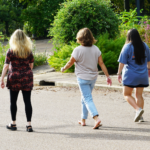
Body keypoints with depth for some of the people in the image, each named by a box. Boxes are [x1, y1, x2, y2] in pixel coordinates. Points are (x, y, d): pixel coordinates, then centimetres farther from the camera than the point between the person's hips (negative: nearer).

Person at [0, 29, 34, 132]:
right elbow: (31, 65, 10)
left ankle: (13, 124, 15)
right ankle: (29, 125, 1)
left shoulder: (11, 51, -7)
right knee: (27, 101, 2)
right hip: (27, 77, 2)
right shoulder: (29, 51, 2)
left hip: (14, 77, -2)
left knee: (13, 101, 9)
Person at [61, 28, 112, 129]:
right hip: (93, 77, 6)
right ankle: (83, 120, 26)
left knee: (88, 99, -6)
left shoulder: (78, 50, -17)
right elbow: (101, 63, -3)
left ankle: (96, 118, -23)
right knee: (85, 98, 19)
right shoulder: (95, 49, -3)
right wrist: (108, 76, 2)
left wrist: (63, 69, 13)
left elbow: (70, 63, -6)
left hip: (83, 78, -6)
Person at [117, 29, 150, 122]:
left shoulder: (127, 47, -10)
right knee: (139, 95, 12)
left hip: (130, 76, -5)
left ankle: (138, 109, -16)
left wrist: (119, 73, -2)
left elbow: (122, 62, -11)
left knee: (127, 94, 5)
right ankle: (140, 116, 9)